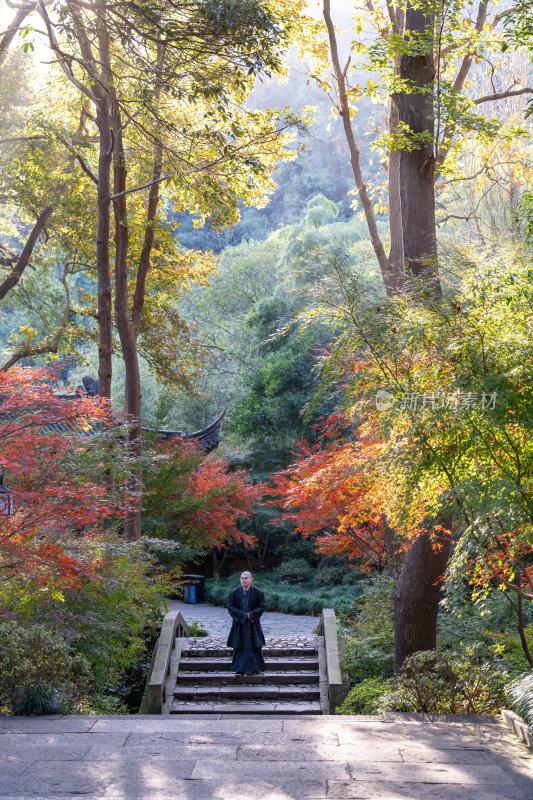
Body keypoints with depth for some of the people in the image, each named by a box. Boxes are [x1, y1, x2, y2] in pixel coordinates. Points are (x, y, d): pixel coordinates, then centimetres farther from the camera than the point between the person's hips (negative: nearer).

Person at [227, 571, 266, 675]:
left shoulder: (257, 592, -1)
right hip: (239, 623, 0)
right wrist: (243, 615, -14)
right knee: (240, 646, 1)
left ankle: (254, 668, 10)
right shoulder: (234, 592, 0)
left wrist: (250, 615, -15)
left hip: (253, 623, 0)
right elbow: (230, 607, -4)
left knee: (253, 645, 1)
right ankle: (240, 669, 9)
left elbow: (261, 607, -2)